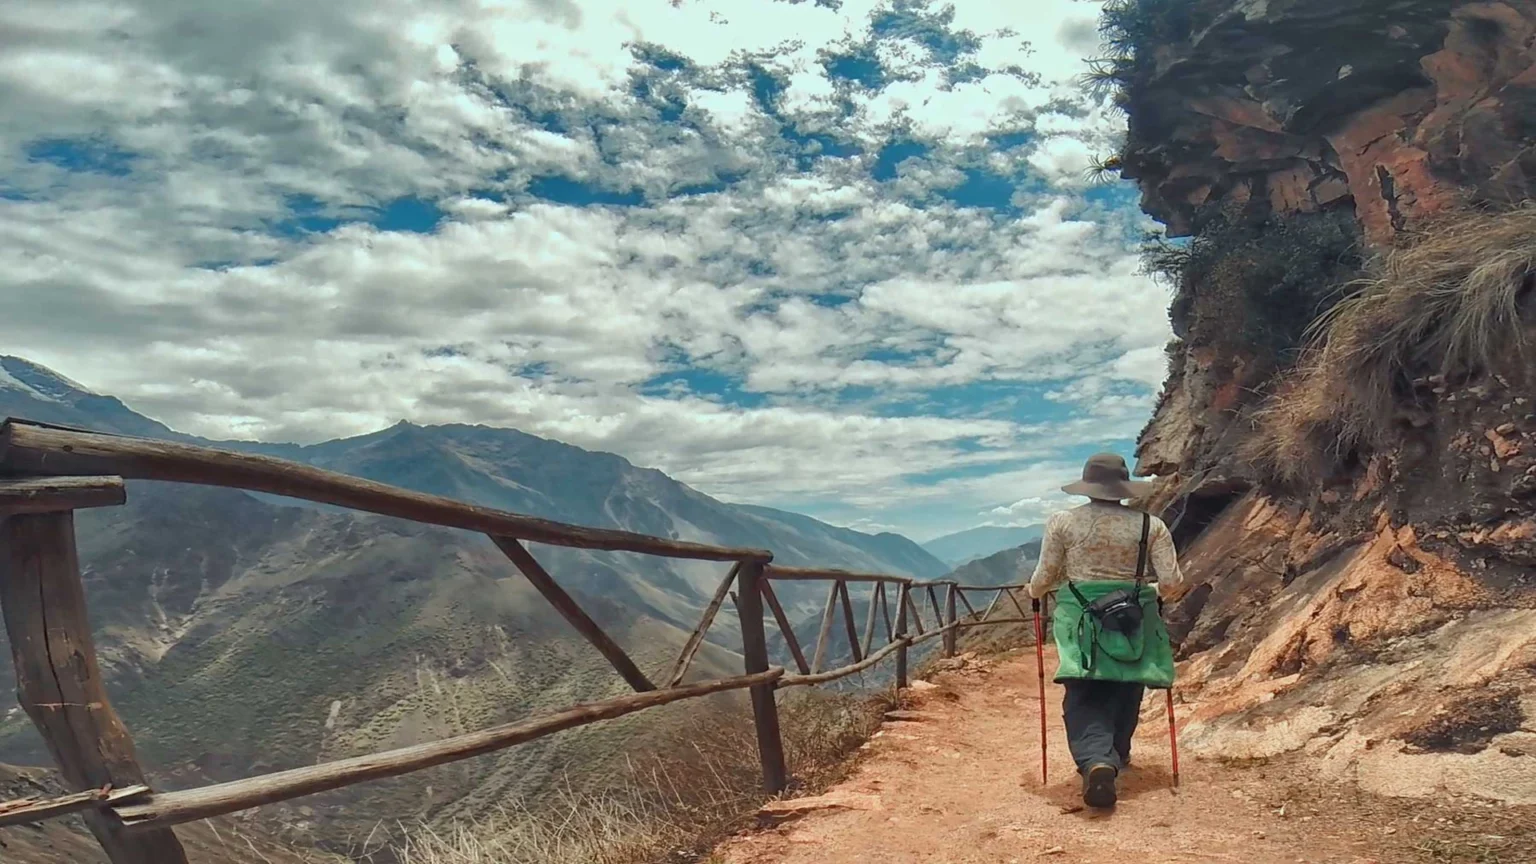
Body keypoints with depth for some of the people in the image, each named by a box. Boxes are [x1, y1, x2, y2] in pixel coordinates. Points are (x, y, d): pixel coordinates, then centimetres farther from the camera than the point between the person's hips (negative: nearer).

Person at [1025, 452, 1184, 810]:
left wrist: (1034, 592, 21)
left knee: (1083, 700, -1)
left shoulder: (1063, 522, -4)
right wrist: (1157, 592, 20)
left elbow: (1043, 579, -1)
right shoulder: (1151, 526, -1)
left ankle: (1096, 761, -24)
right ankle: (1116, 756, 37)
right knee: (1124, 694, 21)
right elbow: (1171, 583, -3)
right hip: (1134, 622, 2)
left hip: (1080, 620, -2)